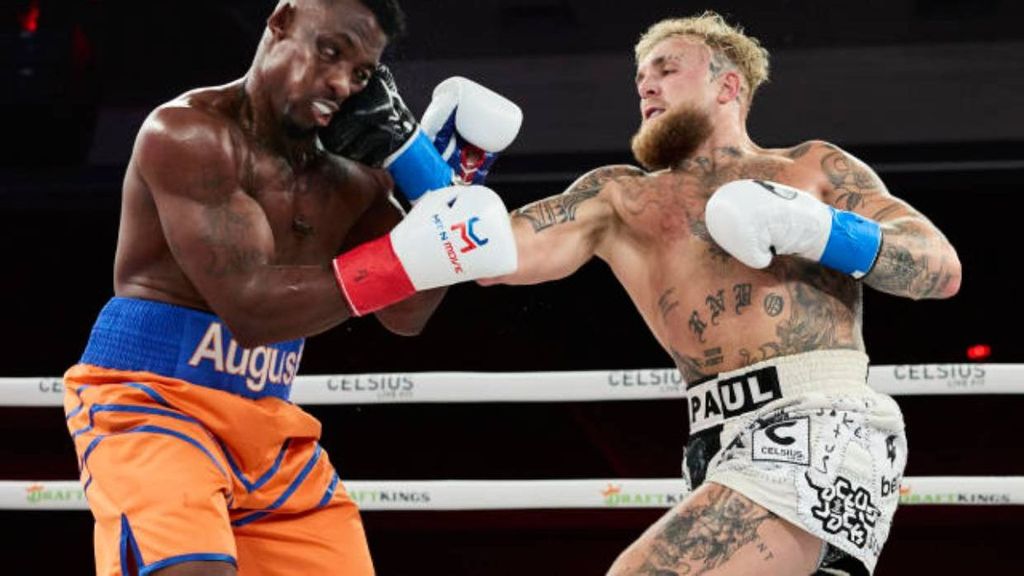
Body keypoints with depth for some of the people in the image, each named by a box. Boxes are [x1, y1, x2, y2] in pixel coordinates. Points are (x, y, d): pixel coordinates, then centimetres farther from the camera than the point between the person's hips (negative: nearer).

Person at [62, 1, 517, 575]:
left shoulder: (349, 174, 7)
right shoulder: (191, 134, -15)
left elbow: (405, 316, 8)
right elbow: (248, 307, -22)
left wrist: (449, 181, -3)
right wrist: (406, 259, -27)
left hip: (269, 426, 8)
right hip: (147, 400, -8)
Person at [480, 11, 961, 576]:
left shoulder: (814, 167, 19)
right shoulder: (619, 198, 24)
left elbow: (943, 268, 10)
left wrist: (821, 230, -4)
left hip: (821, 428, -5)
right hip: (725, 446, 5)